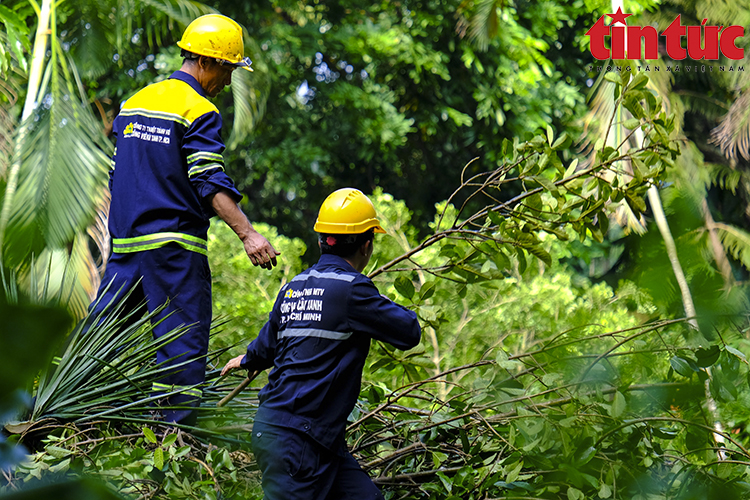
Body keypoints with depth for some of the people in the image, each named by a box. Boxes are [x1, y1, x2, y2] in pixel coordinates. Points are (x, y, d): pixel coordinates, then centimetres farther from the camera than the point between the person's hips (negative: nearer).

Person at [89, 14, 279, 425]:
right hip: (174, 245, -7)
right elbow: (210, 183, -19)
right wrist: (248, 234, -24)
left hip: (125, 240, 7)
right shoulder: (198, 112, -8)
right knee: (184, 343, -5)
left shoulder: (134, 102, 16)